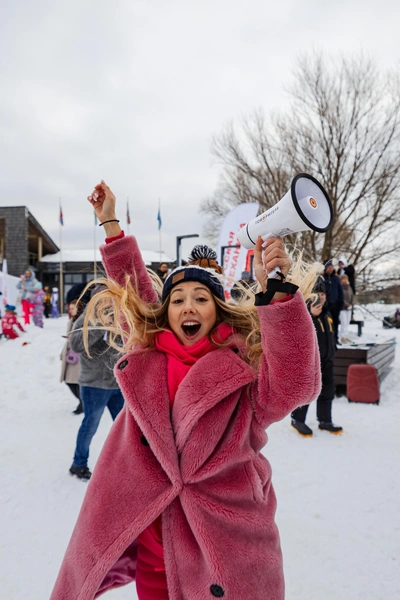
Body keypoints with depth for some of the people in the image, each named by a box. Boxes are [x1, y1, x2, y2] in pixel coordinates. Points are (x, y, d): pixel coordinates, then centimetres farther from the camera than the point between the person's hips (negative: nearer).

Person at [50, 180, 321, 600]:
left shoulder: (244, 365, -11)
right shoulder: (146, 353, 0)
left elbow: (293, 385, -31)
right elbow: (131, 288, 13)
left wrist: (275, 293, -43)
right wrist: (109, 222, 16)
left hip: (224, 547, -3)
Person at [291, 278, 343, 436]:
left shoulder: (326, 313, 12)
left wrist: (332, 350, 18)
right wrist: (311, 315, -37)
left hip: (326, 360, 8)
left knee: (327, 390, 14)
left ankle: (325, 421, 27)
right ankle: (297, 420, 18)